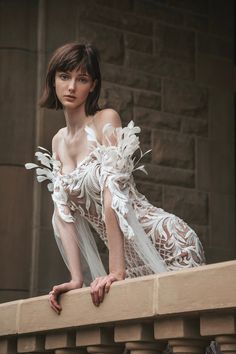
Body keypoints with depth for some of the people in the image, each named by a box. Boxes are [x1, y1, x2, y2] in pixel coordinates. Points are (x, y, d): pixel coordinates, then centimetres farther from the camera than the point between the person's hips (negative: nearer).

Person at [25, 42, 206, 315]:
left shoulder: (106, 119, -10)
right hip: (133, 258, 7)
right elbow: (64, 212, 4)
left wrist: (117, 271, -27)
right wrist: (76, 279, -6)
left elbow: (113, 195, -21)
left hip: (165, 243, -7)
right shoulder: (59, 142, 11)